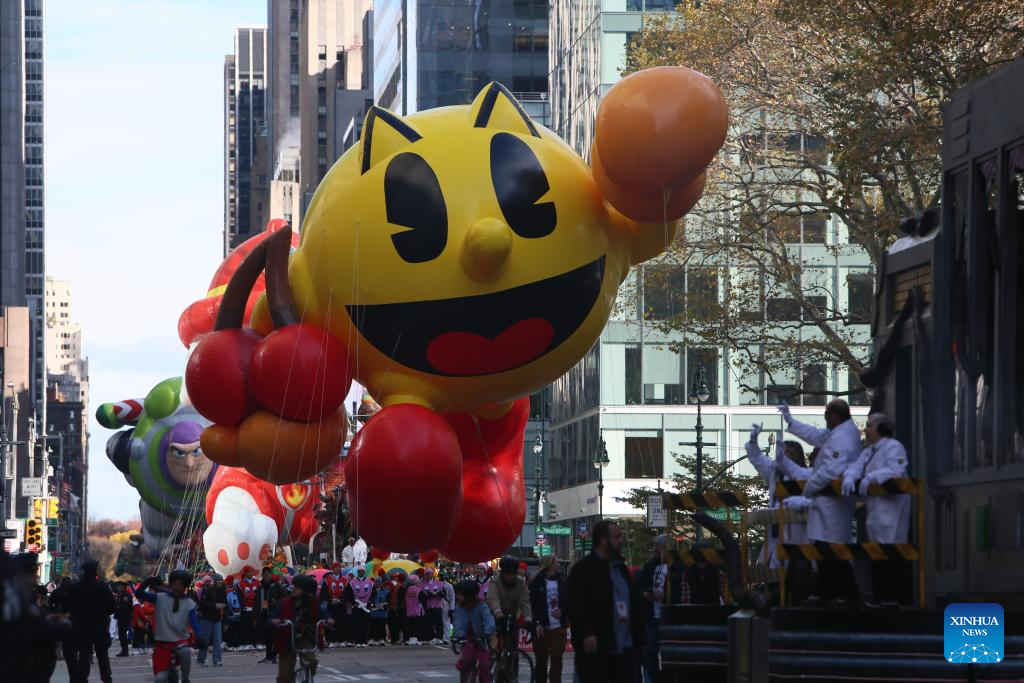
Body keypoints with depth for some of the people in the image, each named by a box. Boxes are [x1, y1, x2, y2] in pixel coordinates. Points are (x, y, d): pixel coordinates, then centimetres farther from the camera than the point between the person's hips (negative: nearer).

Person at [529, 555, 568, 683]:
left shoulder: (562, 583, 9)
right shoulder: (536, 584, 0)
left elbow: (570, 603, 11)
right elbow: (531, 605, -4)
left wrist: (562, 612, -9)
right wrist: (536, 623, -14)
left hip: (558, 628, 2)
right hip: (542, 629, -2)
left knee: (556, 660, -5)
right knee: (541, 661, 5)